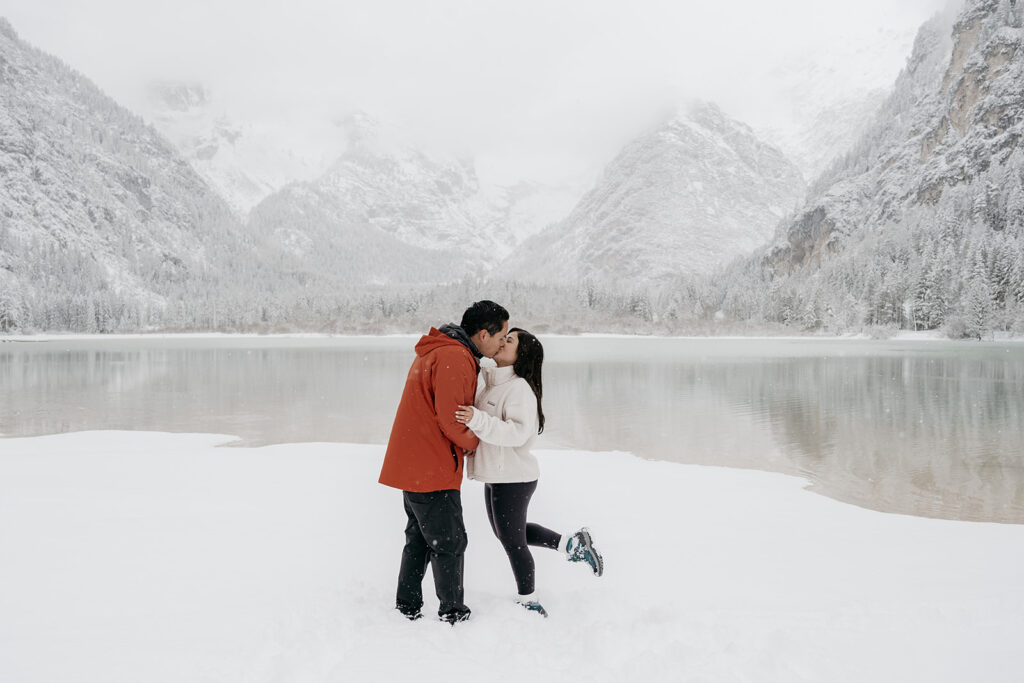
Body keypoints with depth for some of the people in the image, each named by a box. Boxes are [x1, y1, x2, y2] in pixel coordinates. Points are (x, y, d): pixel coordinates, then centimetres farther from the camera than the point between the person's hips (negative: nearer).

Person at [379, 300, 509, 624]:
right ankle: (453, 614, 11)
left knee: (420, 538, 18)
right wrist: (475, 443, -5)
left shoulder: (436, 351, 15)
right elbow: (450, 420, -23)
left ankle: (407, 609, 26)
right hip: (431, 470, -10)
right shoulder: (454, 359, -19)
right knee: (449, 542, 0)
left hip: (412, 465, 10)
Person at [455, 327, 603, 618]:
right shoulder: (489, 384, 8)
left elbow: (517, 432, -31)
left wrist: (477, 420, -40)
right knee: (505, 532, 23)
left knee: (512, 540, 5)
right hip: (496, 475, 10)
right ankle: (572, 544, 28)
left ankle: (528, 603, 25)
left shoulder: (520, 388, -20)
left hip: (513, 479, -10)